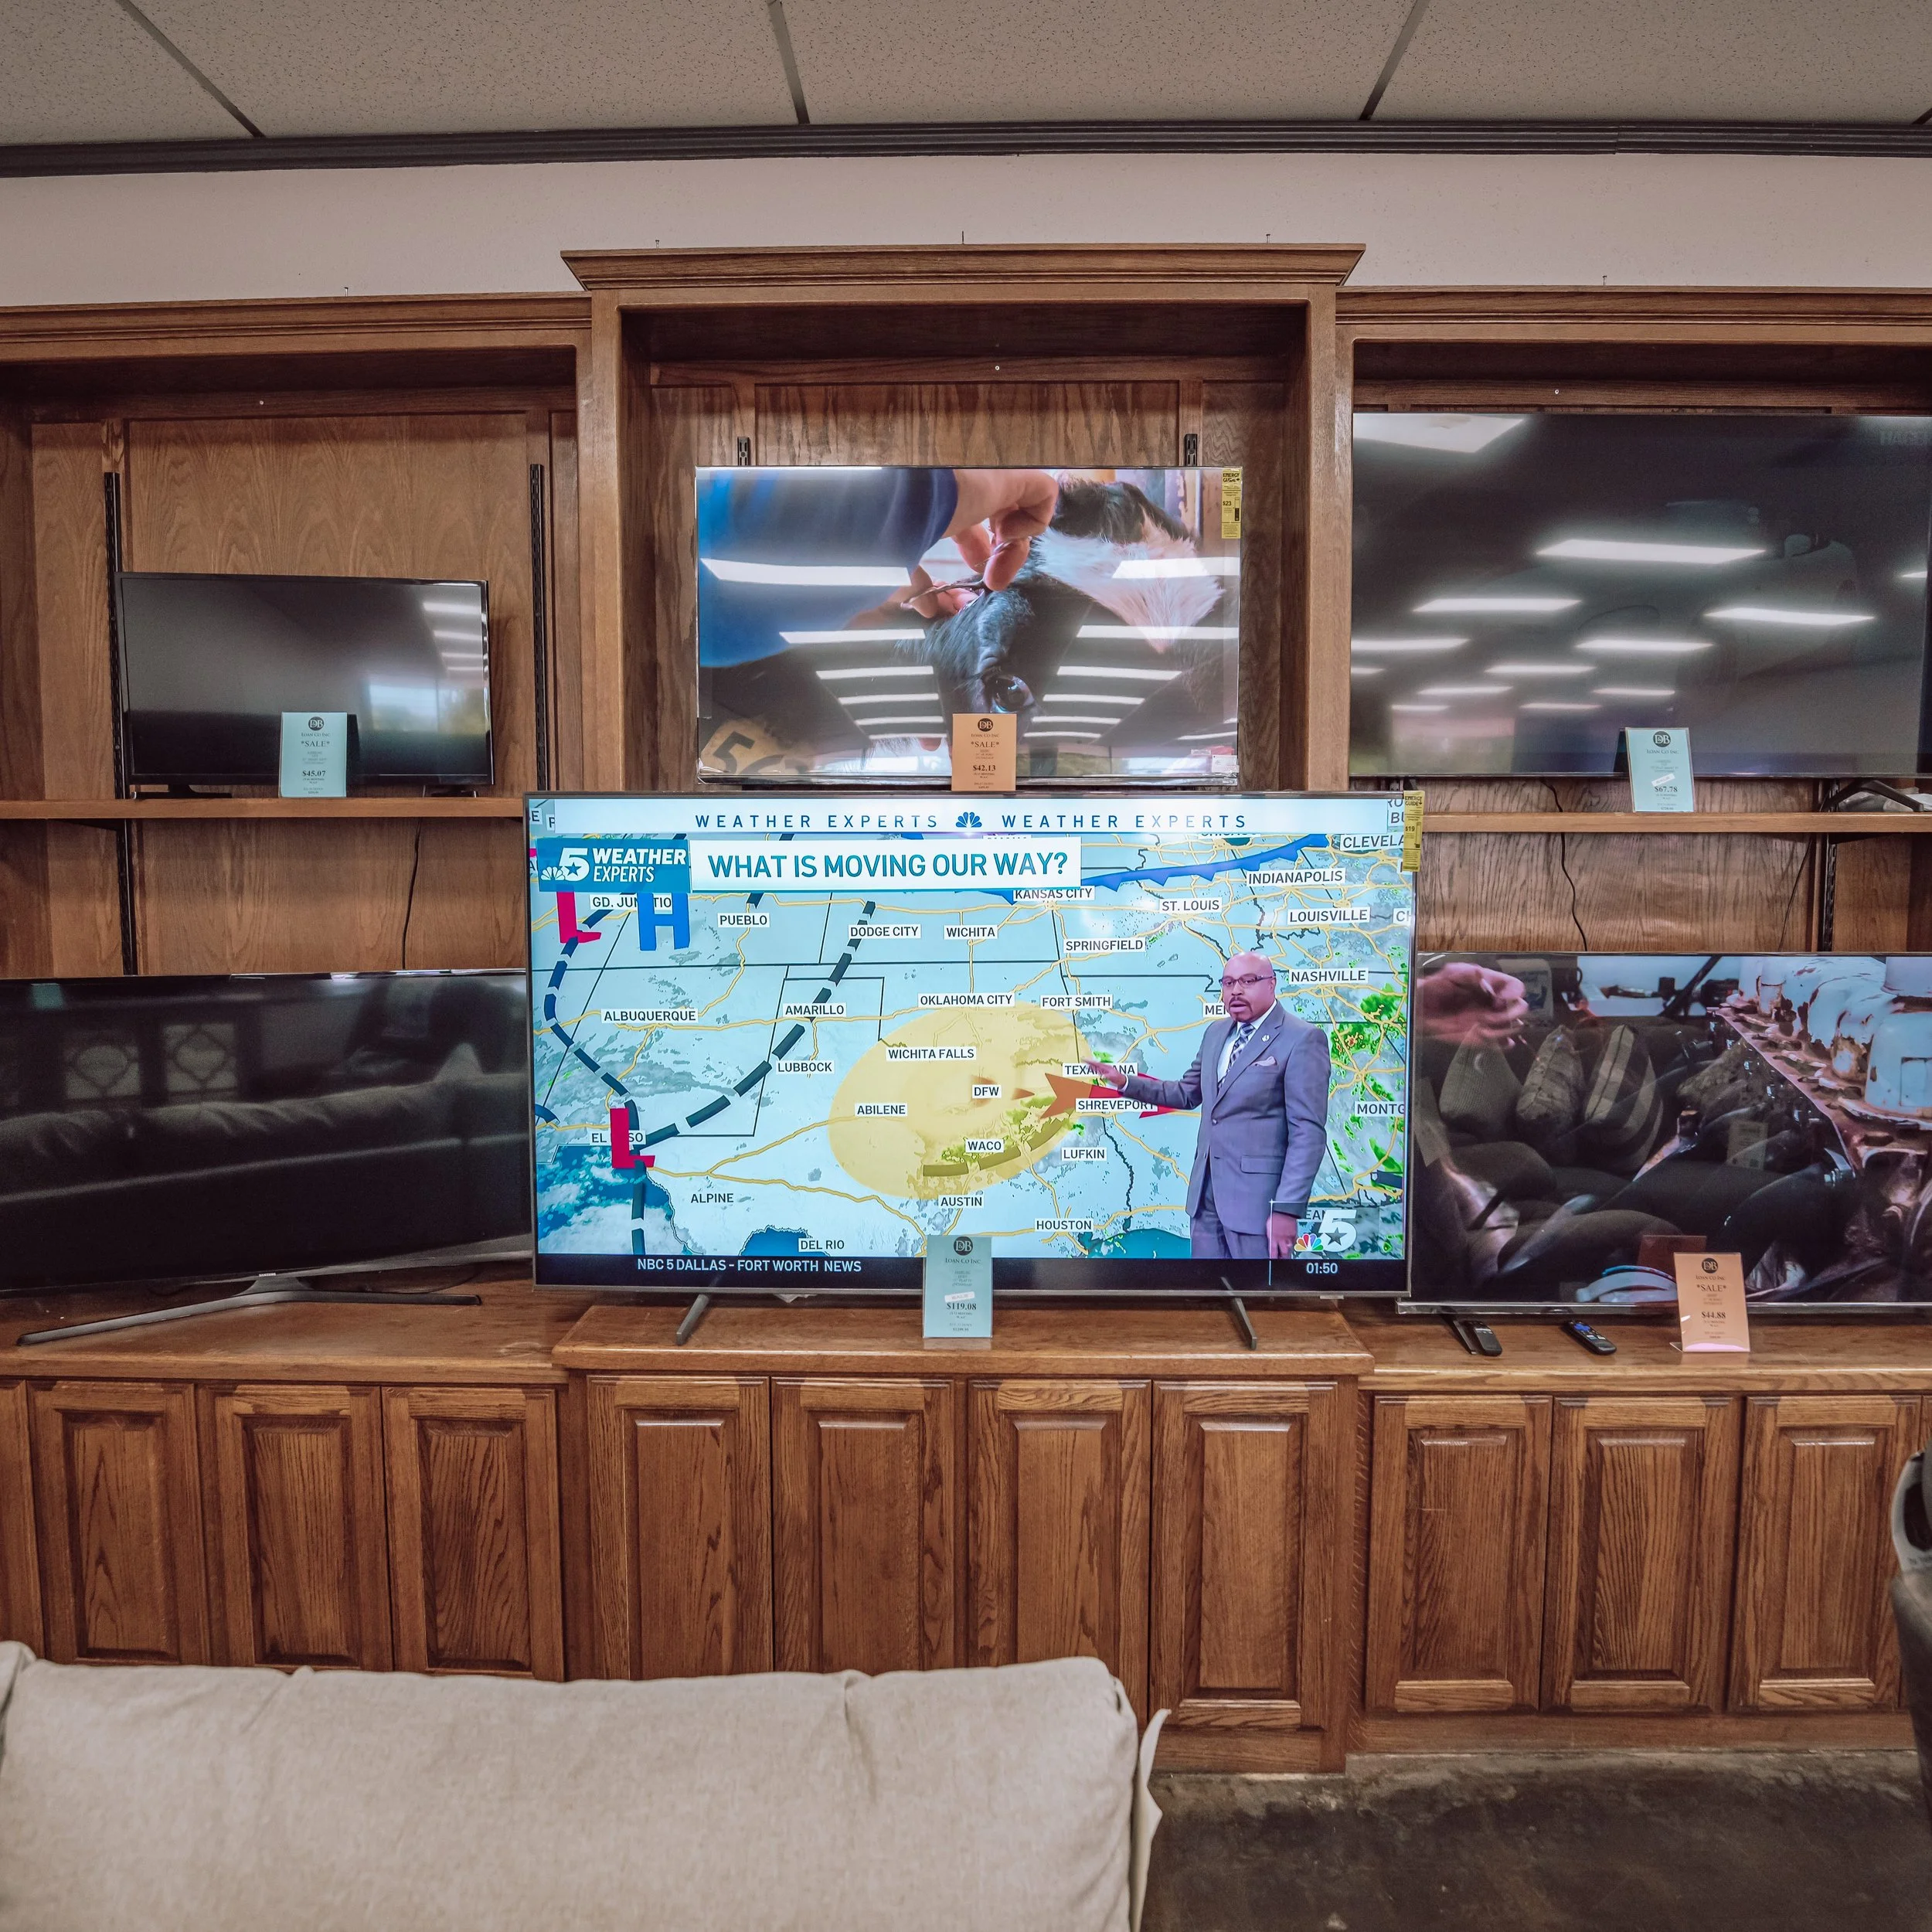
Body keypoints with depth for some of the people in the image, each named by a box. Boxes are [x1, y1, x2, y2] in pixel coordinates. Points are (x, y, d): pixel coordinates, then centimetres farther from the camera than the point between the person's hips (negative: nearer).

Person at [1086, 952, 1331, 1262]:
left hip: (1258, 1196, -7)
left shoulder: (1303, 1040, -10)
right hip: (1207, 1192, 7)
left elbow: (1308, 1131, -15)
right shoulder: (1216, 1033, 13)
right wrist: (1125, 1082, 11)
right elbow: (1187, 1094, 22)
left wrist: (1287, 1208, -19)